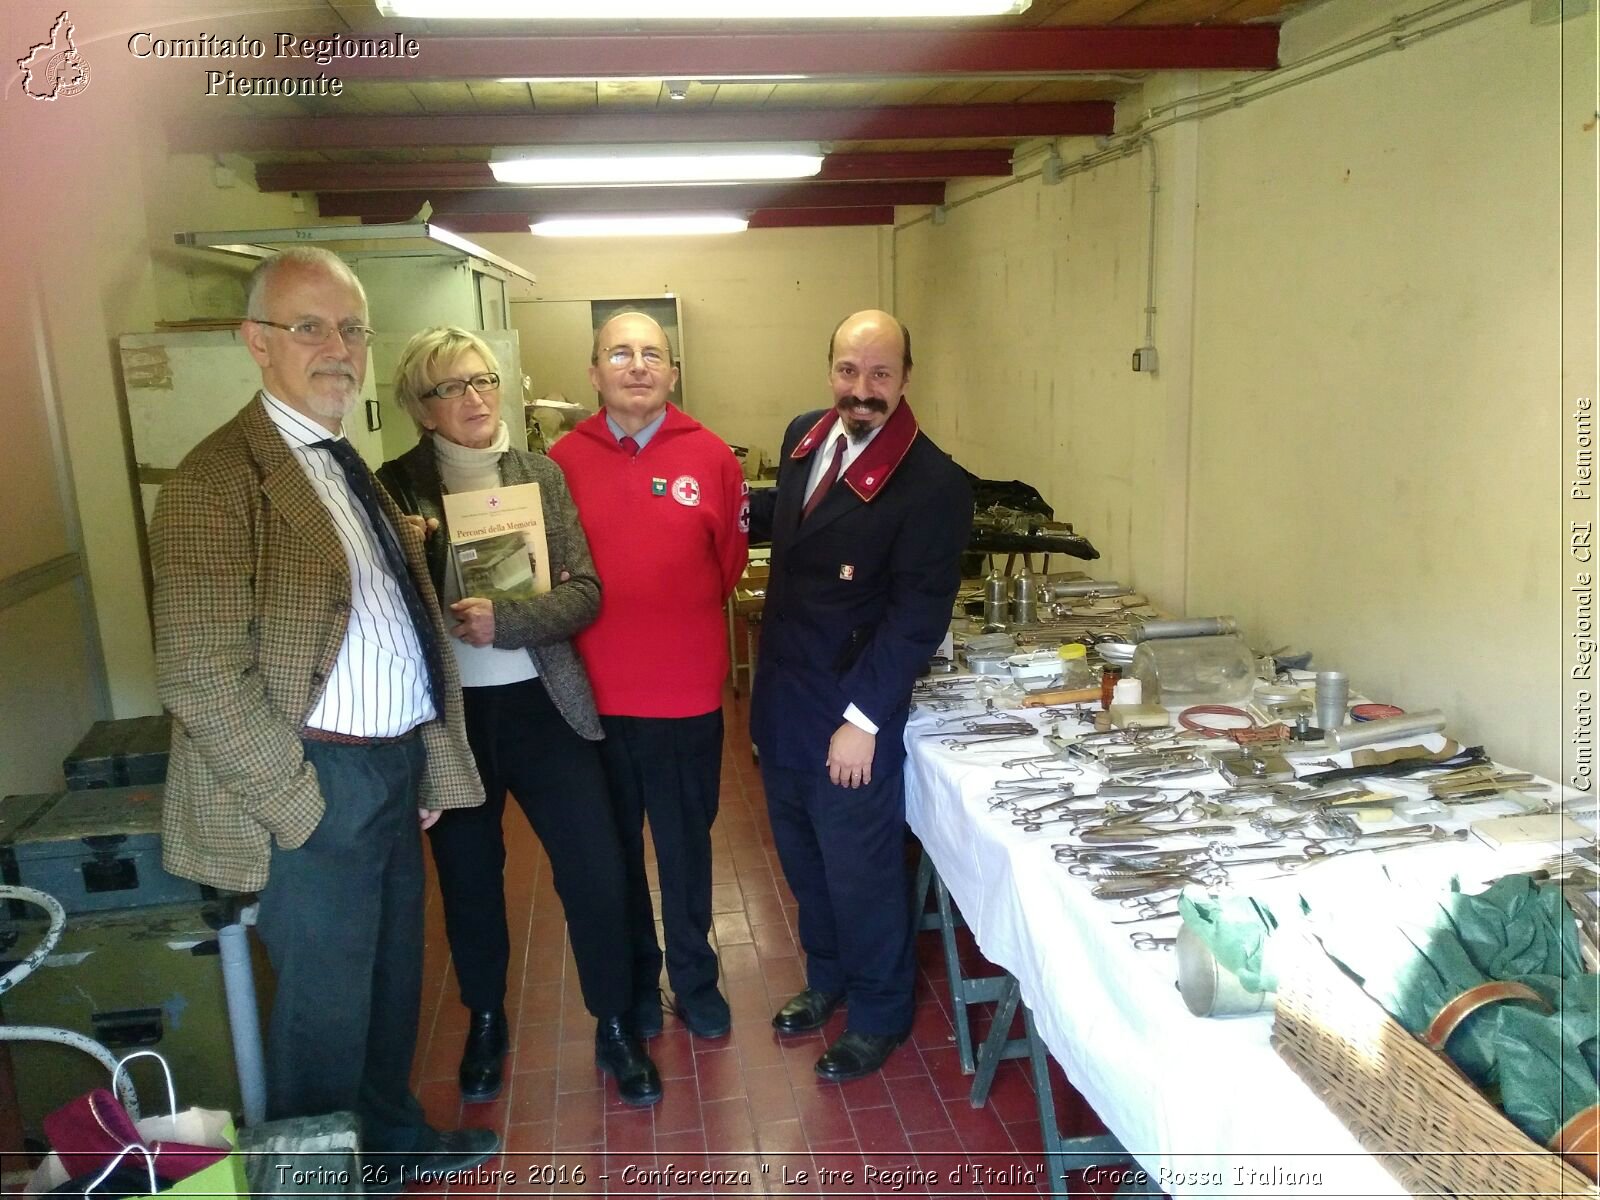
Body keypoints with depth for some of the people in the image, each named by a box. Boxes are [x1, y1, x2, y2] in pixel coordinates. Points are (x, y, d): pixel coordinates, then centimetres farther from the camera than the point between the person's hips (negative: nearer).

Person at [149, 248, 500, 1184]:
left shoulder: (353, 471, 12)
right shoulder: (218, 479, -16)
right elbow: (201, 680, -21)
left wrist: (426, 769, 11)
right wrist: (300, 799, -16)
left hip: (397, 772, 8)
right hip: (319, 790, -8)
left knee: (394, 980, 23)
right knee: (328, 1010, 9)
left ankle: (392, 1142, 46)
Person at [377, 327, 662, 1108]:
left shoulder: (543, 475, 0)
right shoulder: (397, 487, -3)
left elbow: (585, 594, -6)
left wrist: (503, 621, -21)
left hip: (541, 706, 1)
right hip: (447, 714, 0)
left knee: (596, 873, 3)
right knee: (468, 880, 16)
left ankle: (615, 1028, 25)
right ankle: (485, 1022, 41)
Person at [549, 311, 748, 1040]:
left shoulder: (711, 456, -3)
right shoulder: (564, 460, -3)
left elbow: (730, 563, 4)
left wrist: (678, 620, 6)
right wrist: (594, 622, -3)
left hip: (687, 694, 0)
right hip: (594, 695, 1)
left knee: (686, 845, 14)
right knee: (615, 849, 16)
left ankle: (695, 980, 35)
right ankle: (633, 984, 37)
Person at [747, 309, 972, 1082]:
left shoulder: (932, 483, -19)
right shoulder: (803, 437, 3)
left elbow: (919, 615, -19)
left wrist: (863, 719, -19)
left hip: (852, 712, -7)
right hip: (780, 698, 7)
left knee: (859, 866, 10)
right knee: (801, 853, 21)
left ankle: (880, 1015, 34)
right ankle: (827, 977, 46)